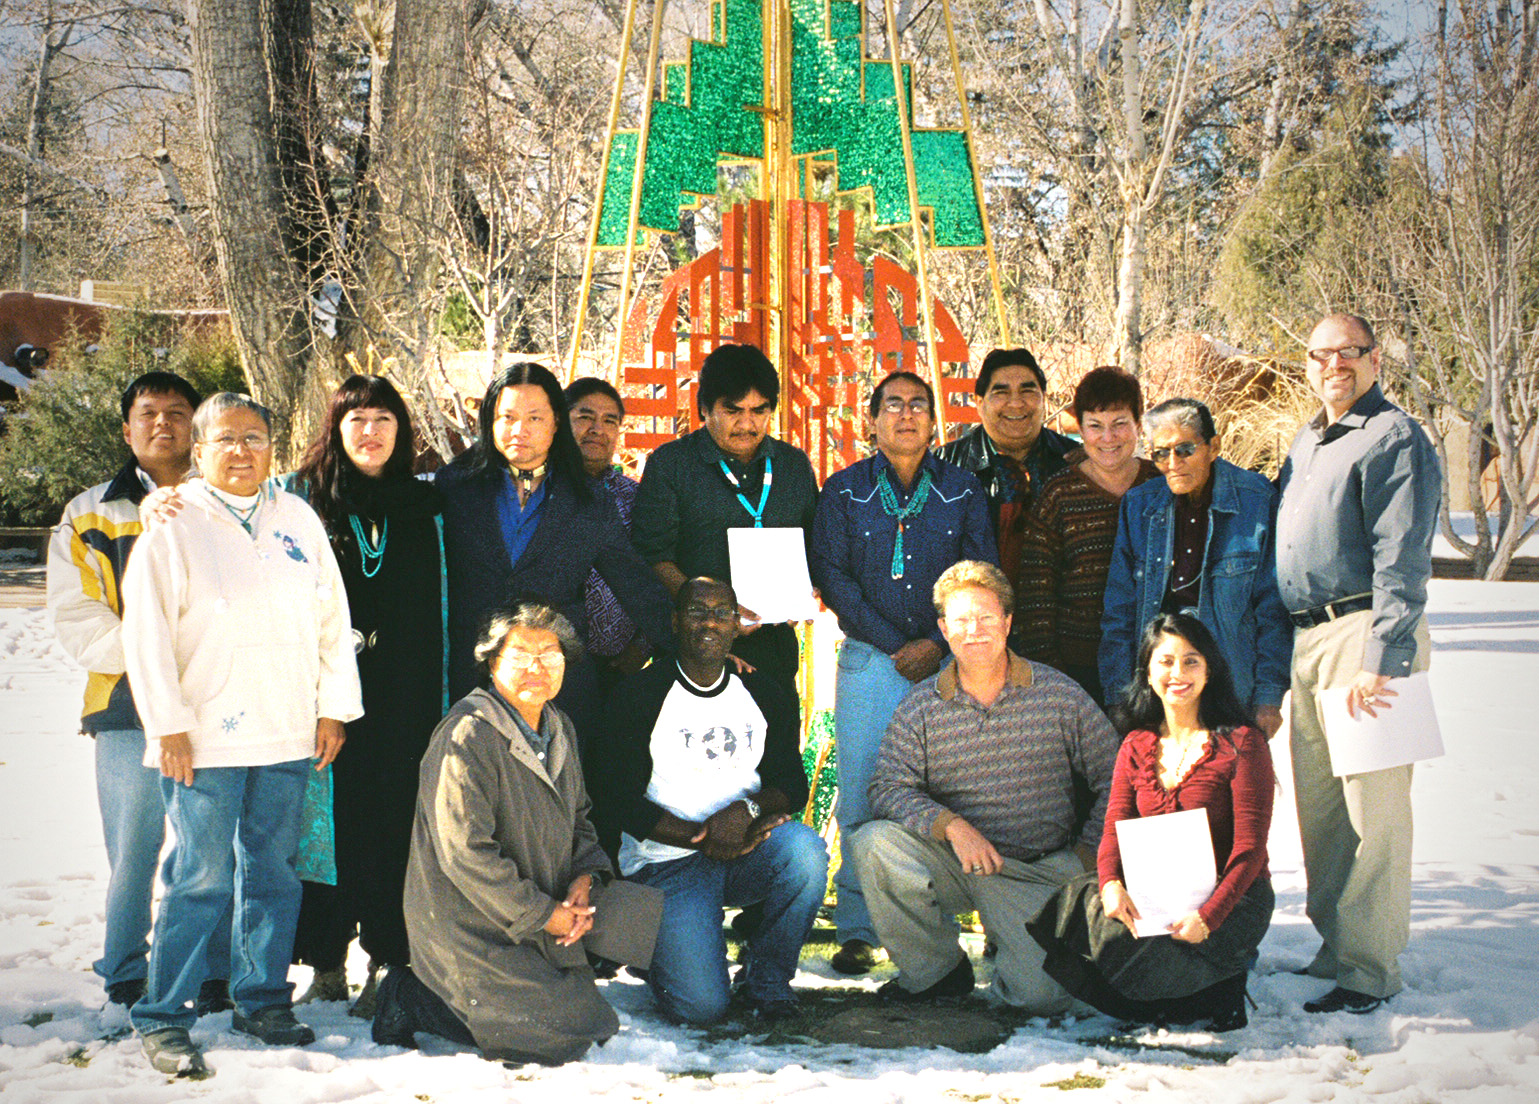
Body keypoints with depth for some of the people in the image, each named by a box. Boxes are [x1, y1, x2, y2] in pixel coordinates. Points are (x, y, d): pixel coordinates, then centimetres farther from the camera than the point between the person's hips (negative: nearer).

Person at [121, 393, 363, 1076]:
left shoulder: (298, 519, 12)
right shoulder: (173, 524, 0)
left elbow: (332, 618, 14)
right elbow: (146, 630, -4)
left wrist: (333, 708, 8)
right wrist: (168, 725, -9)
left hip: (289, 737, 4)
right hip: (206, 738, -4)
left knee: (274, 873, 9)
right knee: (200, 879, -5)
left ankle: (262, 1000, 22)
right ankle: (161, 1018, 5)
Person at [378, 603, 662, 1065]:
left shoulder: (560, 729, 10)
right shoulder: (466, 737, -19)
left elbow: (578, 819, 20)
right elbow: (465, 853, -23)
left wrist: (585, 874, -2)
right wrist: (541, 914, -19)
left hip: (545, 917, 9)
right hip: (467, 929, -9)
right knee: (560, 1035, -14)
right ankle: (411, 997, -2)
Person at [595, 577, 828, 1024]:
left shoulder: (766, 696, 7)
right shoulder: (639, 697, -4)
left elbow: (793, 784, 4)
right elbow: (624, 802, -8)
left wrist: (748, 809, -19)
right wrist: (702, 837, -19)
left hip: (746, 853, 4)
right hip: (666, 863, -3)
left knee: (805, 849, -32)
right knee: (701, 1005, -22)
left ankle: (767, 979, -7)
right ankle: (658, 947, 16)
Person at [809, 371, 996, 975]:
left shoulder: (963, 491, 9)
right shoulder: (844, 491, 7)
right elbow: (831, 574, -1)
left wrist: (935, 644, -8)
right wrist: (896, 645, -8)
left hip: (948, 660, 1)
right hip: (869, 659, -1)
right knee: (860, 798, -4)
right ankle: (857, 931, 4)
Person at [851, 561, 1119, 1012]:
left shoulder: (1059, 694, -1)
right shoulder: (920, 707, 0)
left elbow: (1115, 779, 3)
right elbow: (889, 788, -8)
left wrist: (1088, 856, -5)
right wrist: (951, 825, -25)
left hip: (1039, 872, -1)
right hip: (953, 861, 1)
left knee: (1043, 996, -22)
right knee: (875, 842, -28)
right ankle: (935, 971, -6)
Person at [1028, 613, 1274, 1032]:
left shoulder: (1242, 744, -4)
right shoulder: (1136, 745, 11)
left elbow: (1250, 848, -10)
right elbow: (1115, 826, 4)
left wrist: (1209, 915, -25)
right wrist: (1111, 883, -20)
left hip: (1229, 898, -6)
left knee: (1119, 947, -29)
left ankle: (1215, 989, -2)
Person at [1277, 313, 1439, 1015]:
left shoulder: (1394, 439, -7)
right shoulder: (1306, 441, 19)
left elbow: (1401, 563, -15)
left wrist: (1381, 661, -22)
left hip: (1365, 636, -8)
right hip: (1307, 640, 9)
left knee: (1371, 807, -6)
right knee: (1316, 803, 12)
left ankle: (1368, 970, 0)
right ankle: (1334, 945, 23)